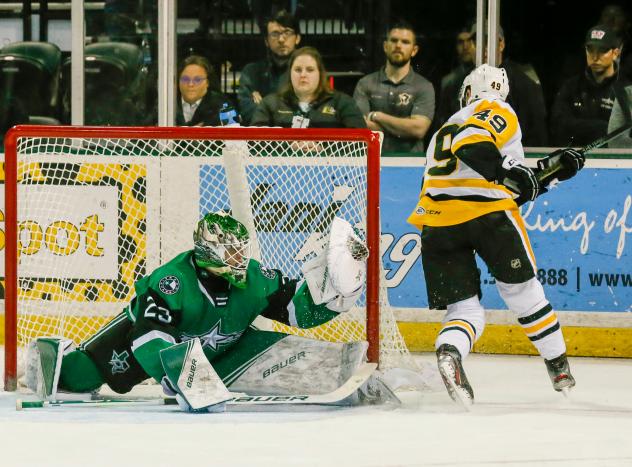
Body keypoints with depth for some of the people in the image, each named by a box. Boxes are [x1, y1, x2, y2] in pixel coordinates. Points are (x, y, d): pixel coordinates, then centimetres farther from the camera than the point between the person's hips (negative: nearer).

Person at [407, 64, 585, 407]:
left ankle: (449, 352, -26)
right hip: (486, 212, -5)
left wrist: (548, 170, 31)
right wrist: (504, 171, -19)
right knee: (522, 289, 15)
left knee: (464, 309, 6)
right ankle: (558, 367, 25)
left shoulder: (442, 132, 35)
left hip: (436, 223, 5)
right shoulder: (496, 110, 13)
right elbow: (471, 141, -13)